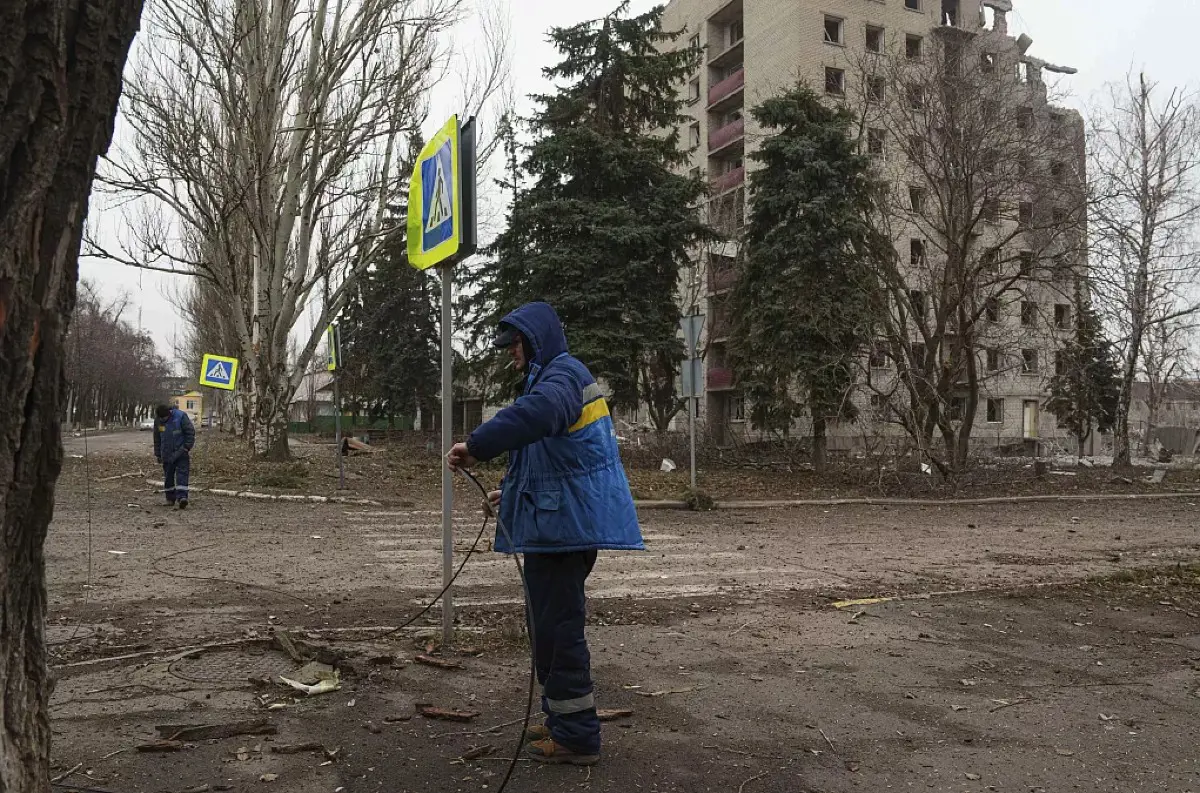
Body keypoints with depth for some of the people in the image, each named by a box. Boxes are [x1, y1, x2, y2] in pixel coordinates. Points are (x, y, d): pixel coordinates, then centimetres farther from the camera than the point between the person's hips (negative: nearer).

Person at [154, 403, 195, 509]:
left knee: (182, 474, -13)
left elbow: (191, 432, -10)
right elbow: (157, 439, 12)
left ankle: (182, 497, -20)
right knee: (168, 476, 8)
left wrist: (187, 447, -14)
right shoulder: (158, 421, 0)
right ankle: (170, 498, 19)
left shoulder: (181, 416, -14)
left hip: (181, 452, -4)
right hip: (167, 454, 4)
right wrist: (157, 454, 13)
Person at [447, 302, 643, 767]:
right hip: (562, 520, 11)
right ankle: (564, 723, 26)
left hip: (563, 524, -11)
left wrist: (476, 446, -36)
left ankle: (576, 736, 5)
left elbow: (537, 414, -38)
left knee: (558, 628, -4)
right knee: (553, 625, 16)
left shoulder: (563, 374, -12)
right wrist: (514, 492, 31)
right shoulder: (554, 378, 22)